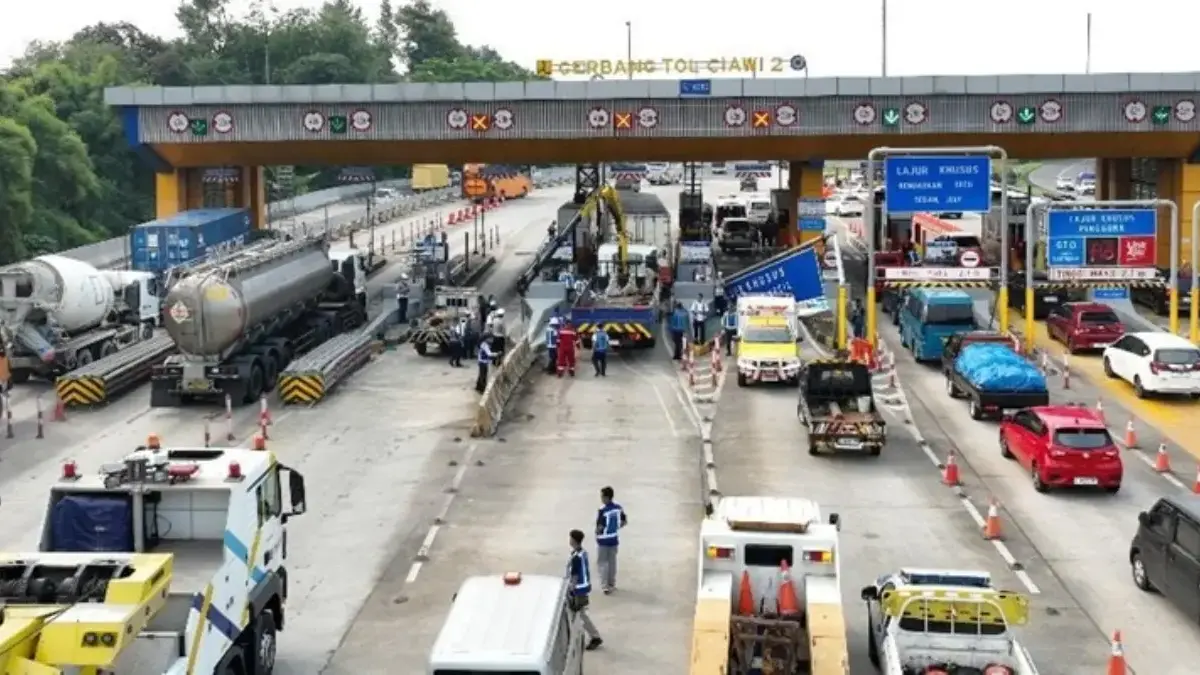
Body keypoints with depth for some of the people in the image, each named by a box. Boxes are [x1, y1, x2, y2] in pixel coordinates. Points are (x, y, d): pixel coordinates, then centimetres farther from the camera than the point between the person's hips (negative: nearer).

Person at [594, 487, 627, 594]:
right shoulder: (618, 507, -3)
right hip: (614, 539, 6)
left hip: (603, 540, -6)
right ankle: (612, 584, 26)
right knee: (612, 561, 17)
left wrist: (597, 532, -1)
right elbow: (625, 522, 6)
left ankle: (605, 586, 1)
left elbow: (600, 527, -22)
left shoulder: (602, 510, -23)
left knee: (602, 563, 6)